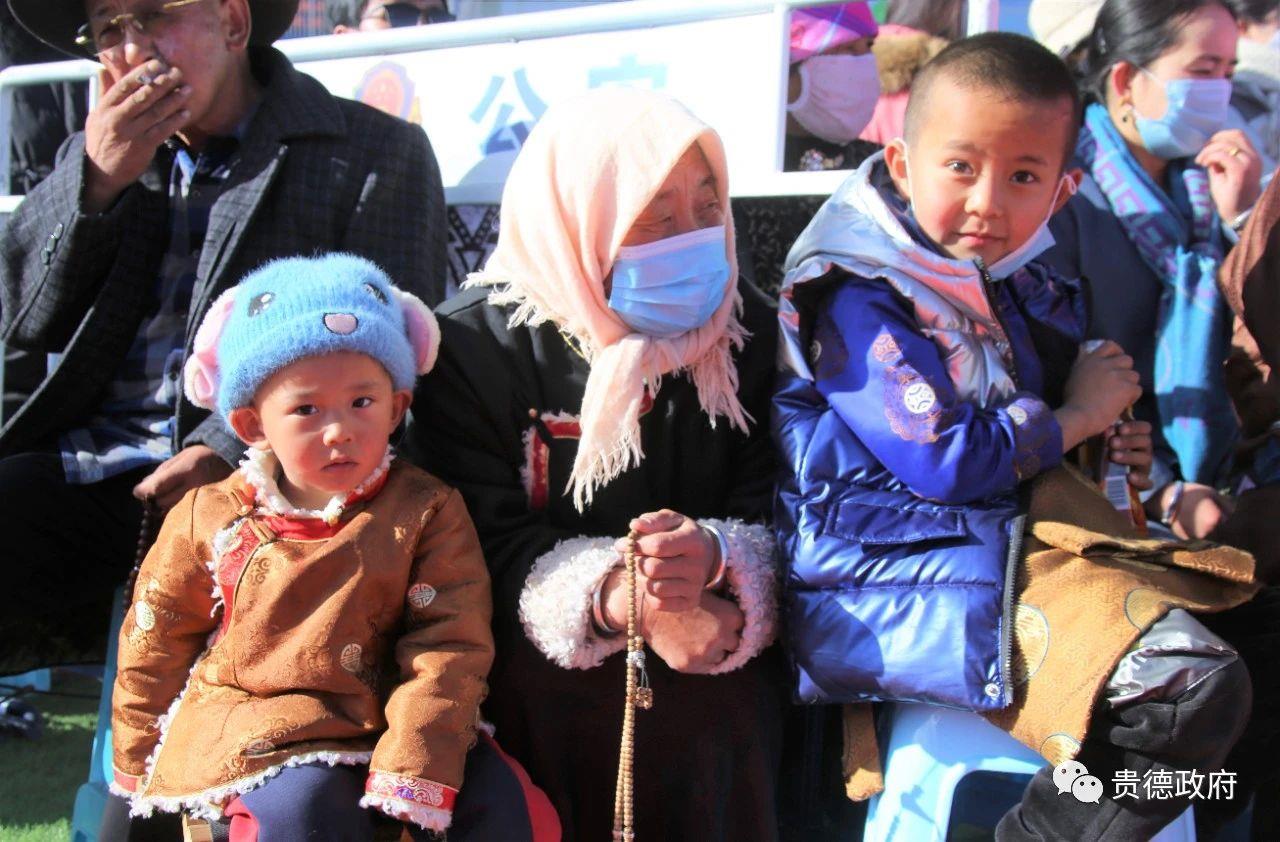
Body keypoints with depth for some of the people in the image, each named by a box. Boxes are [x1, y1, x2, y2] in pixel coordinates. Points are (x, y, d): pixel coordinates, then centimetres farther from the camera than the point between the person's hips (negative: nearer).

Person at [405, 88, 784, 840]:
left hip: (715, 664, 2)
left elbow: (773, 514, 2)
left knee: (719, 716, -28)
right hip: (537, 661, -1)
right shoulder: (477, 346, -3)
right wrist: (614, 598, -27)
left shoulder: (745, 329, 7)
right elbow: (486, 546, -9)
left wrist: (714, 556, -24)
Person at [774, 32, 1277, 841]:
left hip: (1013, 538, 10)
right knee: (1189, 683, -27)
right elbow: (945, 462, -19)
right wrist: (1075, 418, -5)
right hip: (894, 566, -10)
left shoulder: (1026, 293, 16)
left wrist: (1116, 452, 12)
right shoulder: (858, 297, -12)